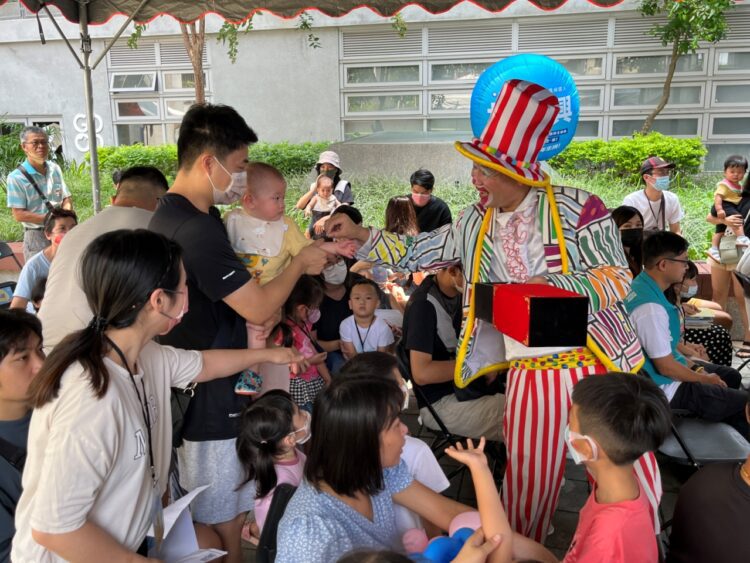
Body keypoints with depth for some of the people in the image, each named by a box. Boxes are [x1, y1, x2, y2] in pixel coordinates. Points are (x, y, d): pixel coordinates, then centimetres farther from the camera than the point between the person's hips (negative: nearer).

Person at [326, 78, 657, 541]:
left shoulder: (578, 208, -11)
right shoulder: (475, 223, 3)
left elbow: (619, 278, -9)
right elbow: (418, 254, 11)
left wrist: (556, 285, -24)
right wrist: (358, 234, 6)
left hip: (596, 365, -3)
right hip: (528, 375, 3)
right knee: (528, 483, 11)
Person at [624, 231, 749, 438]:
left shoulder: (639, 285, -1)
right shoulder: (651, 308, -31)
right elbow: (666, 367, -24)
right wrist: (704, 379, -7)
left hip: (649, 377, 10)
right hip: (664, 391, -10)